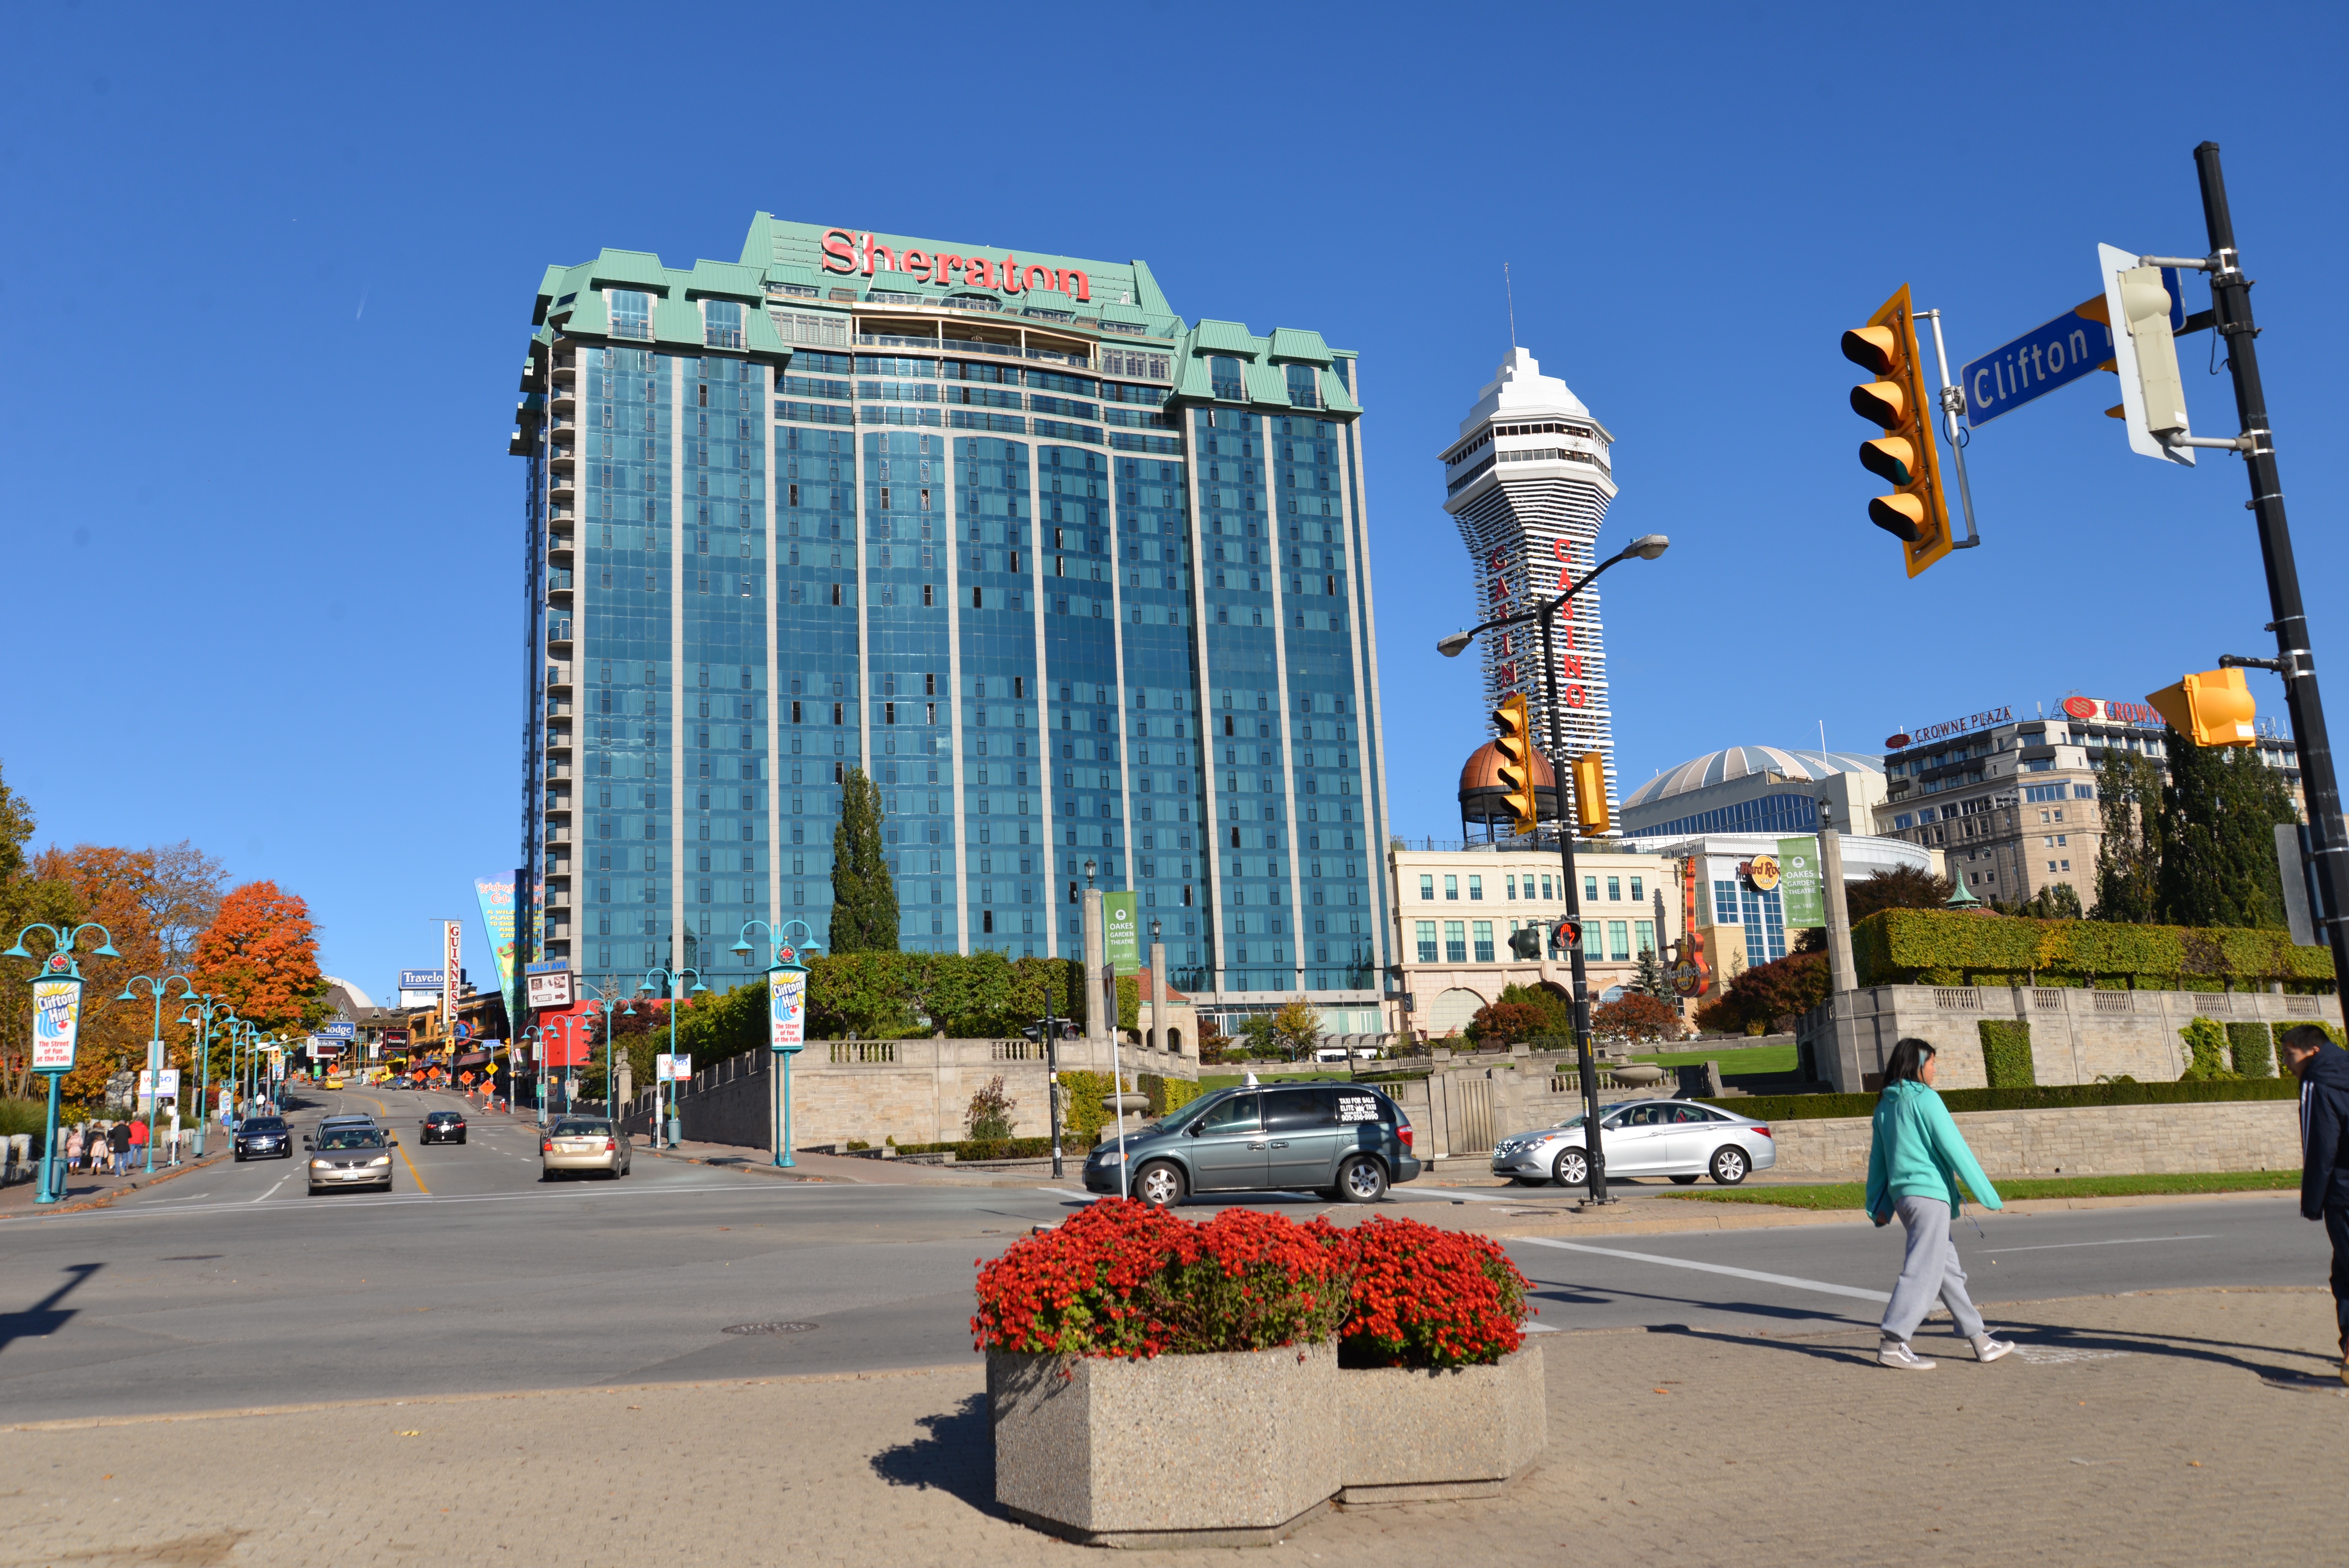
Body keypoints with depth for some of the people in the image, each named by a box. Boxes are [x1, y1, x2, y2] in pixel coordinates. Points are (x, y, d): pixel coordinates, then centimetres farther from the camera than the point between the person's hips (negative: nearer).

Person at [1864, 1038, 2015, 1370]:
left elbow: (1878, 1159, 16)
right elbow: (1955, 1149, -11)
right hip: (1929, 1193, -8)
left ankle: (1981, 1341, 20)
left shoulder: (1885, 1105, 14)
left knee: (1950, 1270, 14)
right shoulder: (1924, 1099, -9)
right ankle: (1893, 1345, -11)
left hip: (1902, 1194, 8)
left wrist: (1879, 1206, 20)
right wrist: (1989, 1196, -6)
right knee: (1924, 1272, -8)